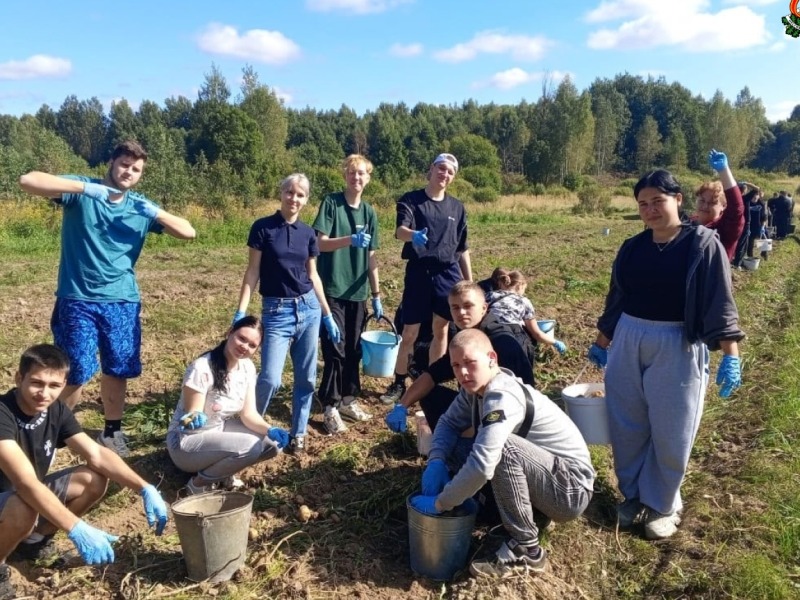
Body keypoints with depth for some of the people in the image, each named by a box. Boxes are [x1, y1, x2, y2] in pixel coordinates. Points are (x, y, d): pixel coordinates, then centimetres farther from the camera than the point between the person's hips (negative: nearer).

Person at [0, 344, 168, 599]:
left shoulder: (56, 410, -9)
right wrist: (77, 530, -49)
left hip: (28, 495, 7)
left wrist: (145, 489, -22)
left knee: (95, 480, -10)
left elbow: (97, 455, -10)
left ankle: (34, 539, 11)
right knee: (23, 508, -36)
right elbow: (27, 483, -40)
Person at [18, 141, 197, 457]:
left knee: (117, 371, 9)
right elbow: (28, 180, -18)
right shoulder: (81, 190, -3)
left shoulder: (141, 206, 6)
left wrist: (155, 212, -13)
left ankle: (112, 431, 28)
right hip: (78, 301, -3)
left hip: (123, 302, 3)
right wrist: (87, 188, -25)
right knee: (76, 374, 1)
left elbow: (188, 232, 3)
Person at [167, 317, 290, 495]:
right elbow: (192, 414, -21)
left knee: (274, 443, -8)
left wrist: (271, 430, -26)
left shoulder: (248, 368, -5)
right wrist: (195, 418, -44)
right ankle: (199, 484, -5)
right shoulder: (201, 368, -26)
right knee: (250, 446, -29)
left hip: (220, 431, 7)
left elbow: (249, 413, -8)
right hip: (187, 441, -7)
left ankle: (224, 473, 12)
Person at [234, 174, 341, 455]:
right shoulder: (263, 227, -4)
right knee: (270, 379, -11)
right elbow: (252, 271, -4)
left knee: (306, 378, 8)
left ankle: (298, 433, 25)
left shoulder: (308, 232, 6)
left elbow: (313, 275, 11)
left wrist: (328, 315, 12)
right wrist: (241, 311, -11)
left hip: (308, 309, 4)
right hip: (276, 310, -4)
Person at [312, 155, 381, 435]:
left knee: (353, 349, 10)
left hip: (357, 291, 5)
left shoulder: (369, 212, 9)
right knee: (335, 349, -4)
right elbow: (321, 243, -14)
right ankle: (331, 407, 6)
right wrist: (350, 239, -31)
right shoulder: (331, 203, -5)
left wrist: (376, 296, 11)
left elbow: (371, 258, 11)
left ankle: (348, 399, 24)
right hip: (331, 289, -4)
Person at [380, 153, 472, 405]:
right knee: (410, 332, 1)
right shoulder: (410, 200, -2)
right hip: (419, 272, -3)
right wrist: (414, 235, -43)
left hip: (448, 273, 3)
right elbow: (400, 231, -20)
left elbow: (462, 249, 13)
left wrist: (470, 282, 11)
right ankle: (399, 384, 17)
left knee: (441, 329, 9)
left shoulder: (457, 207, 9)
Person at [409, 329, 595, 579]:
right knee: (456, 449, 0)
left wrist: (439, 503, -25)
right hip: (543, 478, 8)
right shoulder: (476, 387, -2)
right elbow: (449, 422, 7)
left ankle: (526, 550, -14)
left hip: (570, 489, -8)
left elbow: (482, 465, -38)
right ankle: (529, 511, 7)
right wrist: (436, 461, -13)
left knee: (502, 447, -34)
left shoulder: (503, 398, -29)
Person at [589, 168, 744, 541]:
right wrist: (601, 343, 19)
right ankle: (633, 495, 31)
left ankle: (663, 505, 26)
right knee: (627, 426, 11)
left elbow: (720, 303, -11)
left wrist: (730, 355, -18)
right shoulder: (632, 248, 6)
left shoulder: (703, 244, -7)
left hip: (678, 348, -4)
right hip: (628, 344, 4)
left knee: (671, 433, 6)